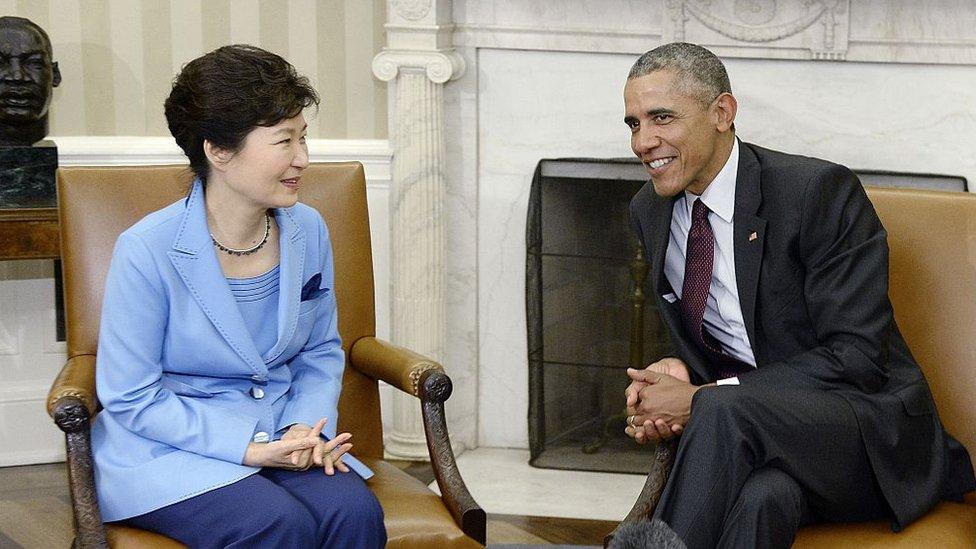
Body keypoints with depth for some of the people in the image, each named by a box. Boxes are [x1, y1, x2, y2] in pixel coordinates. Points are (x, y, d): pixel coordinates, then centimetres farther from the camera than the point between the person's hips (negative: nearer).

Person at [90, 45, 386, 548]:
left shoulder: (308, 231, 1)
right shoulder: (146, 251, -15)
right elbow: (132, 399, -12)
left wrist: (306, 426, -6)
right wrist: (247, 448, -20)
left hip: (278, 435, 5)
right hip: (169, 447, -4)